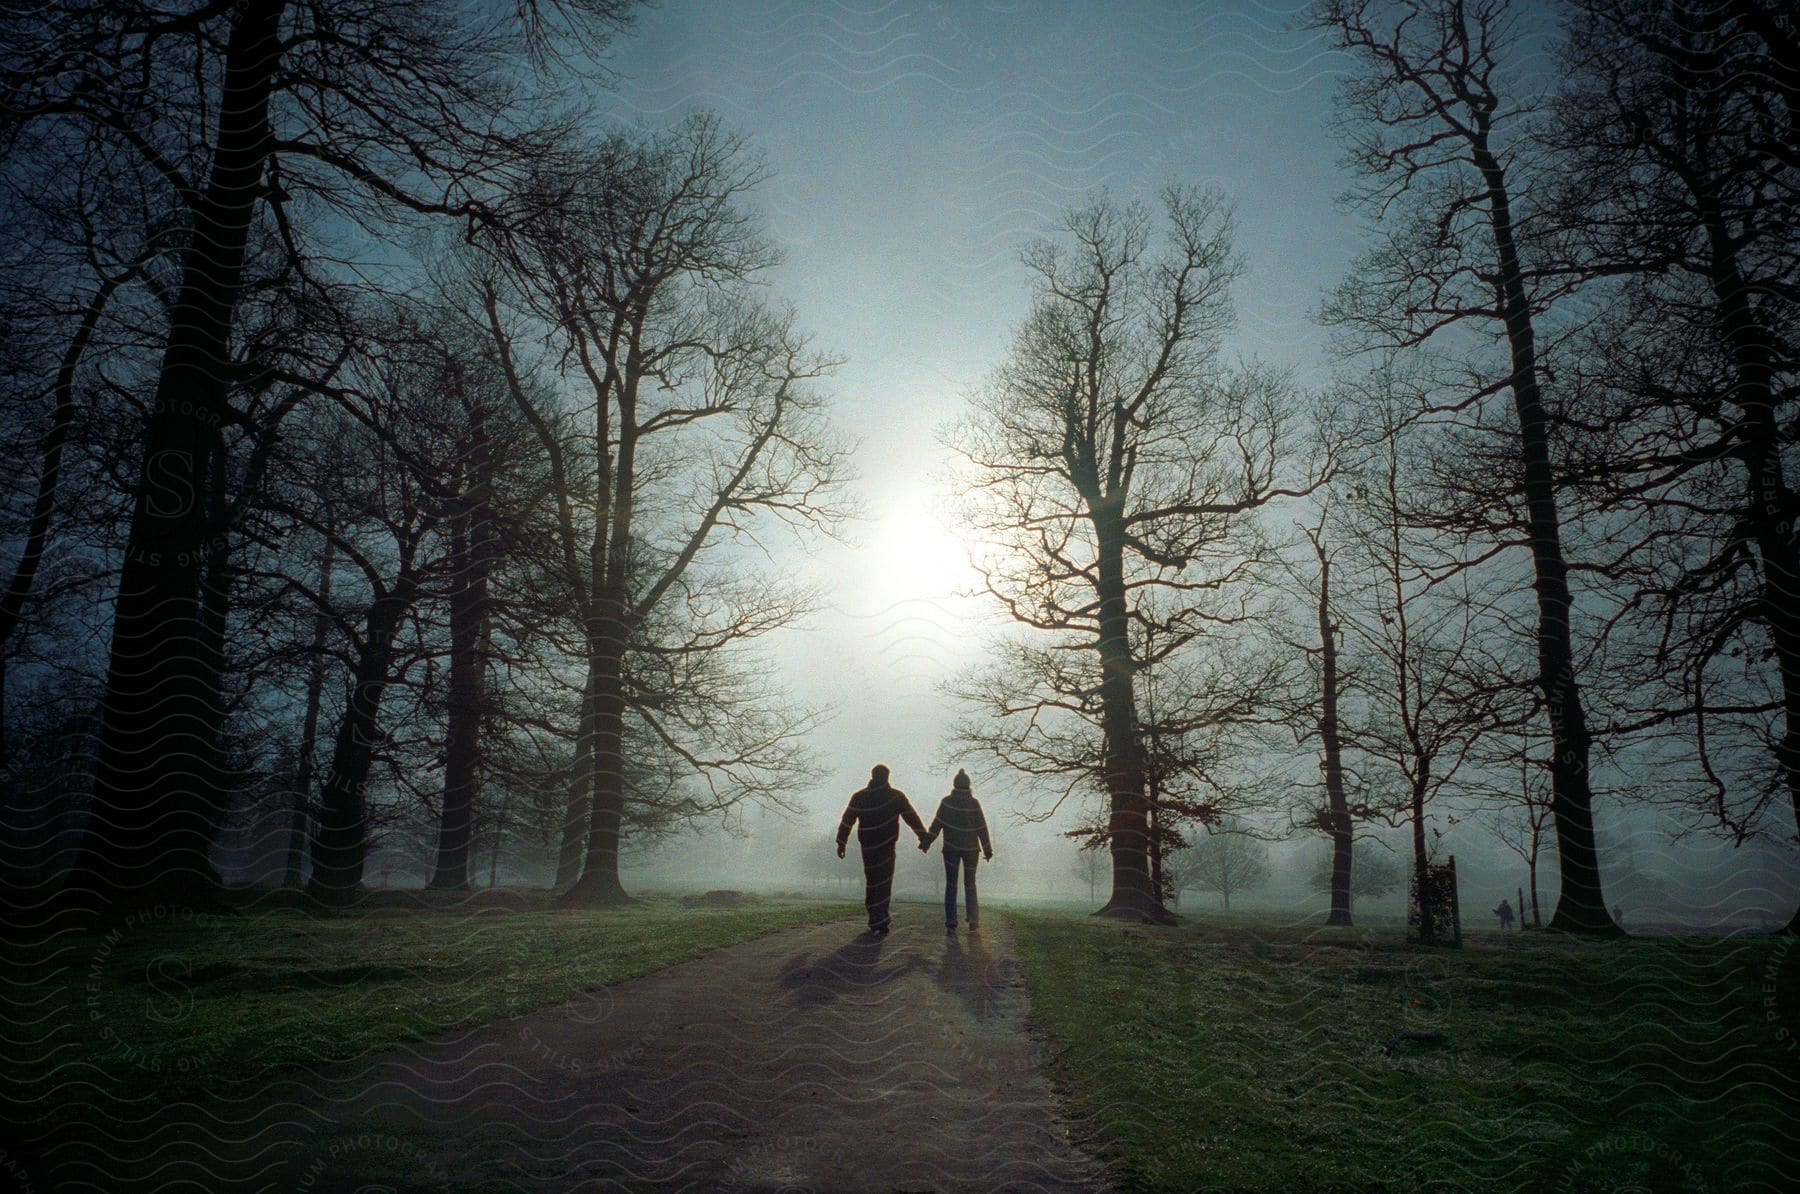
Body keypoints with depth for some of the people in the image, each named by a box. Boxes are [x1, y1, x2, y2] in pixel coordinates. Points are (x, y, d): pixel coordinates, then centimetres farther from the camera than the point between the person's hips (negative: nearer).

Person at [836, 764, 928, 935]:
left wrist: (841, 843, 9)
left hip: (867, 847, 3)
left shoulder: (859, 797, 1)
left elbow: (847, 821, 2)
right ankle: (880, 923, -9)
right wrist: (923, 837, -7)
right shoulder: (896, 796, -5)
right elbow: (912, 817, -8)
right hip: (886, 846, -3)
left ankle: (875, 921, 19)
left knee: (872, 883, 16)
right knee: (883, 884, 0)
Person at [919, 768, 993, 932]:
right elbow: (982, 828, -4)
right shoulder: (974, 803, -6)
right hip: (971, 848, 1)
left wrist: (926, 842, 1)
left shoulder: (946, 802, -6)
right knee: (970, 884, 14)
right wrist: (988, 850, 2)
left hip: (951, 848, -1)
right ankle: (973, 921, 10)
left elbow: (937, 824, -7)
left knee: (951, 885, 3)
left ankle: (951, 923, -4)